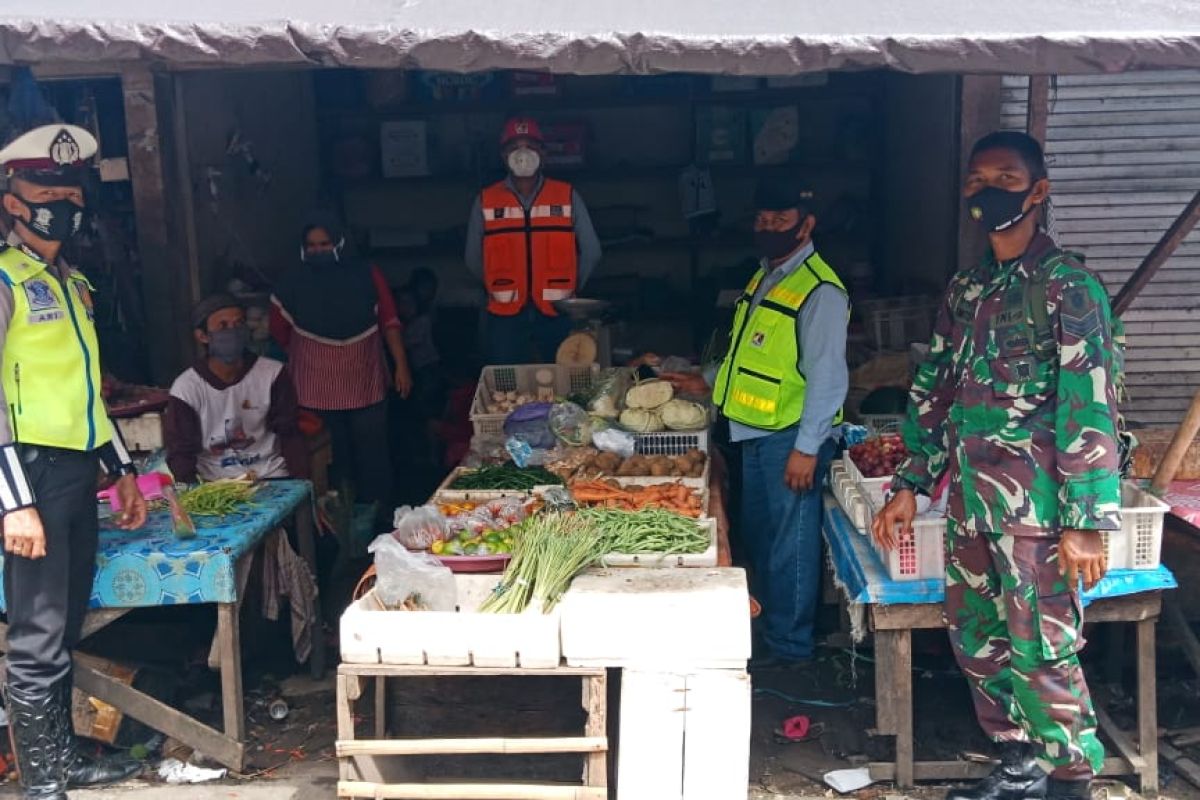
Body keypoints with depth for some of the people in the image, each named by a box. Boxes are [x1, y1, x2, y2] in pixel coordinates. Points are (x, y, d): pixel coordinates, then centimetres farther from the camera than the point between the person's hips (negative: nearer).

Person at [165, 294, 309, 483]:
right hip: (215, 483, 0)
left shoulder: (272, 374, -2)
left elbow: (290, 434, 2)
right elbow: (180, 452, -1)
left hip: (271, 476, 1)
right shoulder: (186, 388, -4)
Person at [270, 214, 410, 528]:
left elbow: (389, 323, 2)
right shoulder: (292, 284, 1)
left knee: (373, 455, 3)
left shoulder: (367, 276, 2)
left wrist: (401, 366, -2)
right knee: (331, 460, 5)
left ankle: (381, 519, 14)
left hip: (366, 387, 0)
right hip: (316, 392, 0)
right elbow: (279, 334, 11)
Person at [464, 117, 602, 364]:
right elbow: (474, 259, 11)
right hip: (505, 315, 0)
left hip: (557, 313, 0)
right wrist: (500, 289, 11)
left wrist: (566, 288, 9)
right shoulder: (485, 201, 4)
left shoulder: (567, 196, 3)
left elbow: (591, 251, 8)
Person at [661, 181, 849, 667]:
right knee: (757, 534, 19)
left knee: (790, 542, 2)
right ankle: (766, 624, 35)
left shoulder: (819, 290, -16)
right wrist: (708, 383, 20)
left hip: (792, 438, -9)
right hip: (756, 431, 10)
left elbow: (827, 376, -20)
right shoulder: (766, 276, 13)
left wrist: (807, 448, -22)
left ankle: (790, 644, 15)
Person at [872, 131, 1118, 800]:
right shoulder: (966, 290, 13)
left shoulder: (1067, 285, -9)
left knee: (1041, 652, -1)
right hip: (970, 501, 7)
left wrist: (1088, 520, -17)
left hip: (1037, 504, -7)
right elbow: (935, 391, 18)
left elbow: (1090, 405, -14)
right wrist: (911, 486, 14)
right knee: (978, 642, 15)